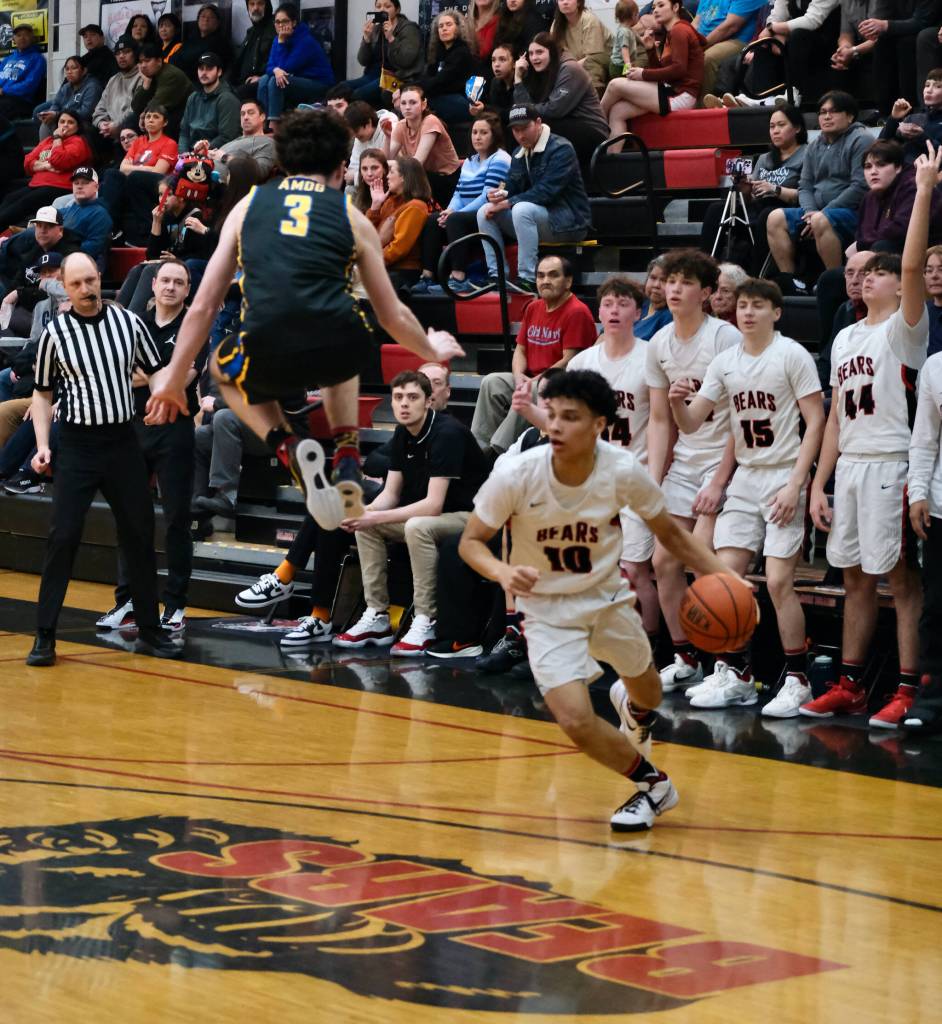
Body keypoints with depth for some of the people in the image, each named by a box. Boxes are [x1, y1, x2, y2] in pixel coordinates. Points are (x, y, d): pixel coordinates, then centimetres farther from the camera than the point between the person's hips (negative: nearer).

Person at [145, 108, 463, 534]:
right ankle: (347, 458, 21)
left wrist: (174, 378, 29)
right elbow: (392, 317, 23)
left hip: (270, 358, -1)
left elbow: (203, 306, 19)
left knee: (224, 370, 36)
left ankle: (287, 447, 9)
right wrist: (433, 349, 44)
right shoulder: (351, 218, 17)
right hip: (339, 351, 1)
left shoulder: (248, 206, 19)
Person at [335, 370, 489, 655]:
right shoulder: (402, 434, 3)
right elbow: (391, 493, 5)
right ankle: (377, 617, -1)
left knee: (417, 527, -35)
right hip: (427, 512, 9)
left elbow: (433, 505, -29)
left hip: (469, 516, -9)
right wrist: (364, 513, -18)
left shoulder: (447, 434, -24)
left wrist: (375, 517, -30)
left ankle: (425, 622, -26)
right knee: (365, 525, -3)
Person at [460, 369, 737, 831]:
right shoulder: (514, 476, -27)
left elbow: (671, 534, -6)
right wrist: (503, 572, -35)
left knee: (646, 694, 24)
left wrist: (723, 575, -21)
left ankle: (632, 706, 64)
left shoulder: (623, 471, -23)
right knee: (576, 720, -18)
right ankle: (652, 784, 9)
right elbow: (471, 541, -14)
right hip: (548, 609, -2)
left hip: (608, 598, 3)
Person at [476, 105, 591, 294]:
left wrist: (507, 203, -23)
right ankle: (496, 276, -10)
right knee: (485, 212, -4)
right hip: (538, 216, 8)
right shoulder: (520, 154, 13)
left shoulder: (561, 149, -13)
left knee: (522, 209, -35)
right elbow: (512, 188, 12)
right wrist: (500, 195, -14)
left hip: (568, 221, -8)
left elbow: (546, 191, -24)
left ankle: (528, 280, -33)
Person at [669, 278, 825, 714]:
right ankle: (735, 676, 13)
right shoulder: (724, 362, 8)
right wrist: (676, 402, -15)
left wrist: (796, 483, -16)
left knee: (778, 580, -11)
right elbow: (691, 424, 9)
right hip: (745, 477, 6)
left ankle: (798, 680, 1)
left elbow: (815, 422, -9)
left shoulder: (793, 356, -7)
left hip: (784, 477, -6)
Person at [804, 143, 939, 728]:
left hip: (890, 465, -7)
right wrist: (820, 483, 12)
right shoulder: (846, 338, 17)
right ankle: (850, 686, 16)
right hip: (849, 465, 7)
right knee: (856, 577, 11)